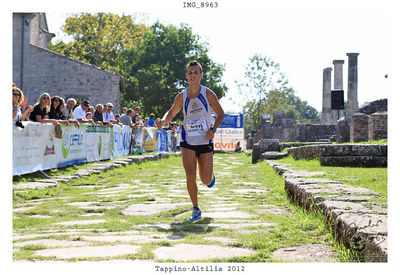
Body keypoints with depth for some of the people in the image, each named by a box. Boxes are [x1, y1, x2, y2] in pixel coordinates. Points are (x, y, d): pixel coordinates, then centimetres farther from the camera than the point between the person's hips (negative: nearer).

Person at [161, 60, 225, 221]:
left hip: (205, 142, -1)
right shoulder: (181, 97, 1)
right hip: (188, 142, 1)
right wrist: (164, 120, -8)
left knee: (206, 180, 1)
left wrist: (213, 129, -12)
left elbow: (220, 114, 4)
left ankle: (211, 176, 40)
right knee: (190, 175, -12)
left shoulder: (208, 94, -4)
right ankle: (196, 209, 3)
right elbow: (172, 113, 15)